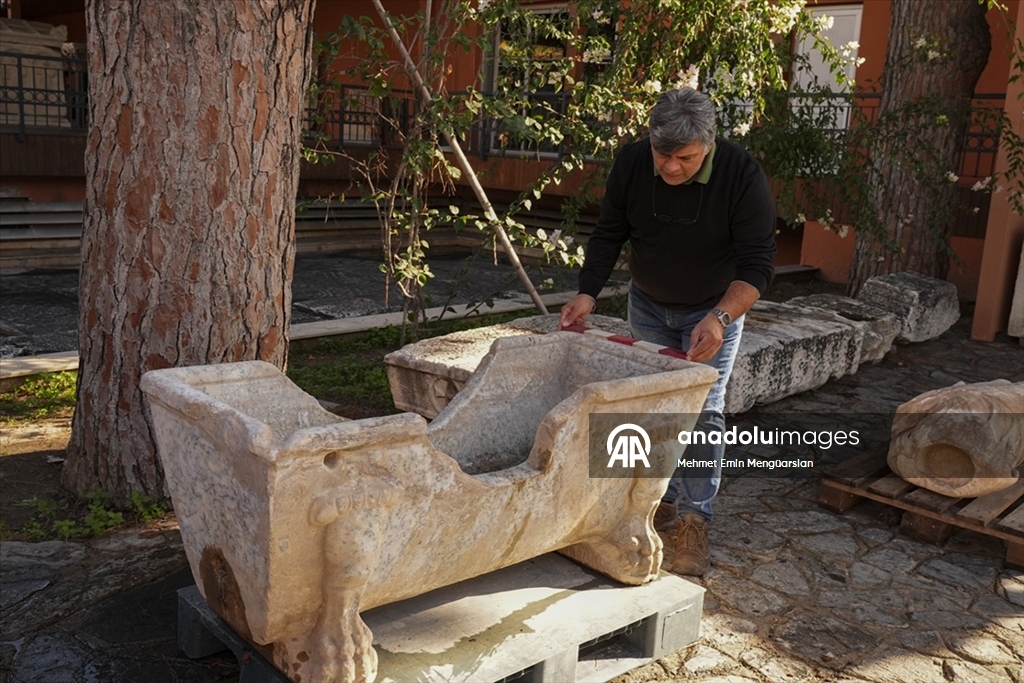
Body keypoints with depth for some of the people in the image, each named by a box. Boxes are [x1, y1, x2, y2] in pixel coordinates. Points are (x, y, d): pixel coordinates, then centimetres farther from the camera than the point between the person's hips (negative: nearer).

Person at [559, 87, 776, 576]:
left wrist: (721, 318, -43)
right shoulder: (631, 162, -18)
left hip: (715, 309, -3)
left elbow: (757, 263, -27)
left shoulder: (743, 177, -27)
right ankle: (660, 502, 22)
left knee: (703, 411, -7)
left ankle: (693, 522, 4)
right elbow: (609, 233, -7)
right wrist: (587, 293, -21)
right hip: (648, 304, 3)